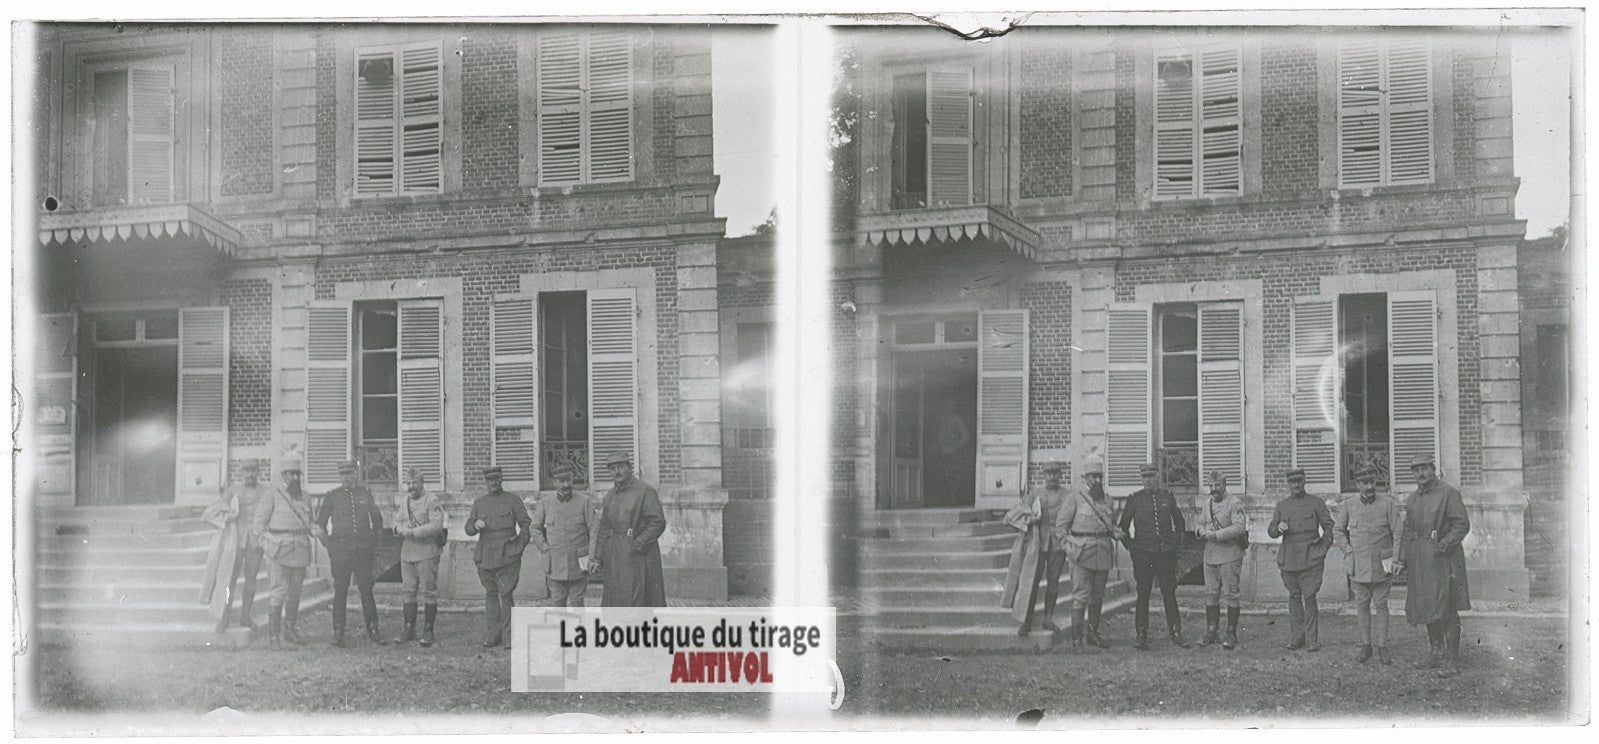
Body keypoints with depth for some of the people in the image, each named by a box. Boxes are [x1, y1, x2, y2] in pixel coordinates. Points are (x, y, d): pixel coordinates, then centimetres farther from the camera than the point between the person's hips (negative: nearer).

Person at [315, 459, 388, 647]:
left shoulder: (365, 494, 8)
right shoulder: (332, 496, 2)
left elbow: (377, 519, 20)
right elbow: (320, 523, 9)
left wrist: (373, 542, 15)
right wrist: (329, 545, 2)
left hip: (363, 549, 2)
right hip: (340, 550, -2)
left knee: (366, 590, 2)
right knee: (340, 591, 0)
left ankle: (372, 631, 7)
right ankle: (338, 633, 4)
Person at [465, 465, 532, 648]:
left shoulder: (513, 500, 4)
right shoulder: (479, 503, 13)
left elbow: (526, 524, 4)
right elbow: (468, 528, 11)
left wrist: (519, 545, -4)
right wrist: (475, 525, -11)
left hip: (507, 557, -4)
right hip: (485, 557, 4)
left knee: (506, 595, -9)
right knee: (490, 595, 7)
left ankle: (509, 637, -4)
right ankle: (492, 635, 13)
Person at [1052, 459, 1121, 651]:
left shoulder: (1105, 499, 13)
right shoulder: (1074, 497, -4)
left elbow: (1111, 522, 26)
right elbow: (1061, 525, -4)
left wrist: (1116, 532, 3)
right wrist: (1068, 548, -14)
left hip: (1103, 553, 6)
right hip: (1082, 551, -6)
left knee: (1098, 596, 12)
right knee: (1081, 596, -10)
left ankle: (1092, 634, 24)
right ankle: (1076, 639, -8)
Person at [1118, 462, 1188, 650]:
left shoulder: (1167, 495, 6)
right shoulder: (1135, 498, 1)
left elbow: (1179, 521, 19)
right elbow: (1123, 525, 10)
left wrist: (1176, 542, 11)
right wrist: (1130, 546, 4)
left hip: (1166, 552, 1)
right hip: (1142, 553, -1)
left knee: (1169, 594, 3)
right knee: (1143, 595, 1)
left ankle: (1176, 634, 8)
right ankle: (1142, 637, 5)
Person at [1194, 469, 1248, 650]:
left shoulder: (1235, 503, -8)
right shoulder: (1206, 504, 13)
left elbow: (1239, 528, -19)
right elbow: (1200, 524, 17)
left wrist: (1215, 535, -22)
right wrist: (1201, 531, -7)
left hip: (1230, 555, -6)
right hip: (1210, 556, 6)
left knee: (1231, 595, -2)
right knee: (1211, 595, 7)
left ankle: (1231, 634, 3)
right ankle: (1211, 633, 13)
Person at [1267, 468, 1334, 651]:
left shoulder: (1316, 503, 3)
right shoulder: (1282, 506, 12)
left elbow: (1329, 527, 6)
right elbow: (1271, 531, 11)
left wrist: (1323, 549, -2)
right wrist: (1278, 528, -11)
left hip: (1310, 559, -3)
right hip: (1289, 559, 3)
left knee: (1309, 598, -8)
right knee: (1294, 597, 7)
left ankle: (1312, 640, -3)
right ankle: (1296, 638, 13)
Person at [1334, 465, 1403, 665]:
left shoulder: (1387, 504, -5)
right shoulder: (1349, 504, 0)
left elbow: (1399, 533, -2)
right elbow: (1338, 530, 11)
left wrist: (1397, 559, -9)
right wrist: (1349, 551, 2)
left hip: (1381, 564, -2)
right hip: (1359, 564, 2)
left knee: (1381, 605, 2)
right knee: (1362, 605, 5)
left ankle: (1383, 648, 8)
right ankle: (1365, 646, 14)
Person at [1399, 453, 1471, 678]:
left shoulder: (1449, 494, -7)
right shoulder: (1413, 499, 14)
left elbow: (1462, 525, -12)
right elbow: (1407, 531, 18)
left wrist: (1444, 543, -23)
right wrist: (1402, 560, 12)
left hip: (1444, 559, -7)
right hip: (1421, 562, 7)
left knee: (1447, 611, -6)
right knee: (1427, 609, 13)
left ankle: (1452, 660, -3)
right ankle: (1435, 653, 24)